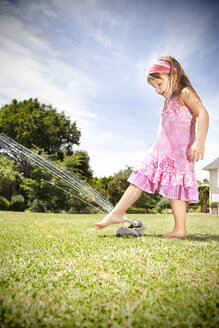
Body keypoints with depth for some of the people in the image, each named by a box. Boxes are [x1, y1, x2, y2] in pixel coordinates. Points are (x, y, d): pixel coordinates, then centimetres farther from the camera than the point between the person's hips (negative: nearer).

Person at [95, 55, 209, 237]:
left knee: (175, 188, -7)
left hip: (178, 153, -8)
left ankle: (180, 229, 3)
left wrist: (200, 141, -31)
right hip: (161, 151, 8)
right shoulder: (169, 101, 23)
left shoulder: (185, 93, -3)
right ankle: (117, 213, 7)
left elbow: (203, 114, -19)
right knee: (139, 180, 4)